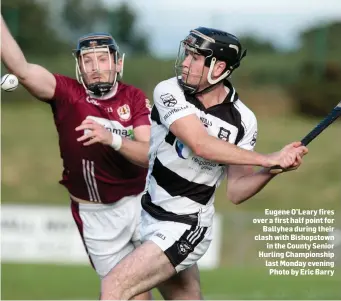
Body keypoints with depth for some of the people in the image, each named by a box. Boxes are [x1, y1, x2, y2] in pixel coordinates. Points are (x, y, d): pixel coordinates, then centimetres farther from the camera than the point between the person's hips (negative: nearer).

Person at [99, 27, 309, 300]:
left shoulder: (243, 121, -8)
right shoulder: (170, 92, -10)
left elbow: (235, 191, -4)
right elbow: (200, 145, -24)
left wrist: (270, 170, -22)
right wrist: (267, 159, -25)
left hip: (185, 229, -3)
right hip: (149, 216, 3)